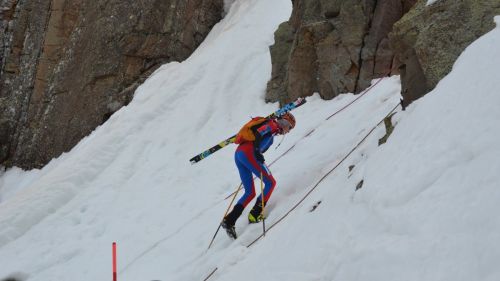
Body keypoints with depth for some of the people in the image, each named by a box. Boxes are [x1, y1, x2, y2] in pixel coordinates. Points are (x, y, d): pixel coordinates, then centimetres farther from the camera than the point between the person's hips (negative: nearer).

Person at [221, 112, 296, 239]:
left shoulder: (271, 132, 29)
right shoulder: (273, 124, 3)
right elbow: (257, 133, -14)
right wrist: (257, 151, -24)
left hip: (238, 153, 9)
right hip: (248, 153, -9)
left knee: (250, 193, 9)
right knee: (270, 182, -1)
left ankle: (229, 221, -1)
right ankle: (255, 214, -4)